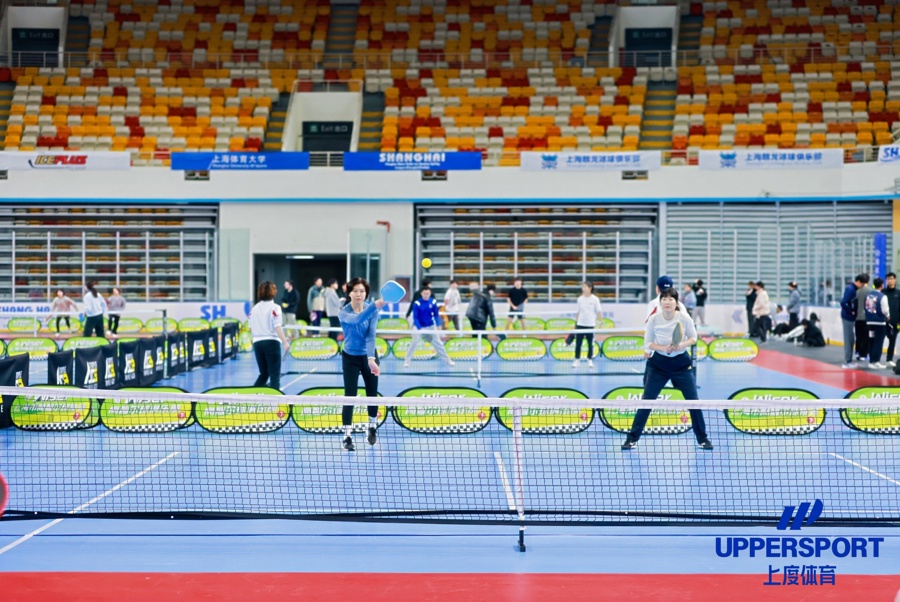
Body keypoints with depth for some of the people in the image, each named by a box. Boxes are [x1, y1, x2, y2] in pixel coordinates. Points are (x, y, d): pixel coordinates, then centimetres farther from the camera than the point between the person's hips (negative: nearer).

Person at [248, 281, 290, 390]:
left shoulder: (254, 308, 8)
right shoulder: (274, 308, -7)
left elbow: (251, 329, 12)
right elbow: (277, 327, -17)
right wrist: (285, 342, -23)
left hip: (257, 343, 5)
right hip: (271, 342, -5)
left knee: (263, 373, 16)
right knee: (275, 374, -1)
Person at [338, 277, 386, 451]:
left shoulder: (373, 310, -12)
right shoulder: (343, 312, -18)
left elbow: (371, 335, -21)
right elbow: (357, 319, -41)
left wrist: (371, 359, -35)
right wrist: (375, 305, -58)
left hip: (368, 356, 2)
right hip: (350, 358, -2)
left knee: (372, 394, 9)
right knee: (349, 396, -8)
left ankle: (372, 429, 31)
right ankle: (347, 435, -3)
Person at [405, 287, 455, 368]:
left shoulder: (433, 302, -7)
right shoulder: (417, 304, -16)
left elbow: (436, 314, 0)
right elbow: (415, 317, -17)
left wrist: (438, 325, -13)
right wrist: (419, 328, -28)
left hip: (431, 327, 3)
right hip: (419, 327, -3)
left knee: (438, 343, 7)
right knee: (414, 343, -13)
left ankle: (448, 360, 16)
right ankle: (406, 361, -1)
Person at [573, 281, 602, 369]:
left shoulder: (595, 299, -3)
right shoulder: (580, 299, 5)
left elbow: (599, 312, -1)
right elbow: (578, 312, 11)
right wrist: (575, 323, 11)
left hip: (590, 325, -2)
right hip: (580, 324, 2)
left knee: (590, 344, 4)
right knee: (578, 343, 1)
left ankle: (590, 361, 14)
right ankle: (577, 360, 8)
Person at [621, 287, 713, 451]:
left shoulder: (685, 318, -13)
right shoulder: (653, 319, -13)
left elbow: (693, 338, 0)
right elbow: (648, 343, -4)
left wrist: (682, 345, -20)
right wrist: (663, 348, -22)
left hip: (681, 363, 0)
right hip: (659, 363, 0)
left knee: (693, 400, -1)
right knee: (646, 400, -3)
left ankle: (702, 438, 16)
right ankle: (632, 438, 7)